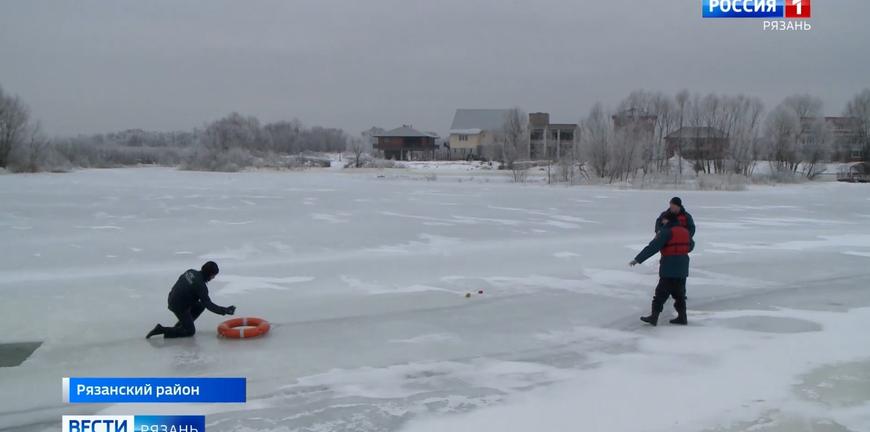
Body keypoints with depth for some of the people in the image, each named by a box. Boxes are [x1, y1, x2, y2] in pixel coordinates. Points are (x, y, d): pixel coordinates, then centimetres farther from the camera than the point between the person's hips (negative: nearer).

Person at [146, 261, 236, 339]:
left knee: (200, 306, 17)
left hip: (173, 299, 9)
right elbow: (208, 304, -22)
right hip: (179, 306, -9)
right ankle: (162, 330, -5)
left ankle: (181, 324, 21)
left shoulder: (191, 272, -2)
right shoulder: (200, 285, -24)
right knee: (190, 331, 1)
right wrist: (225, 311, -19)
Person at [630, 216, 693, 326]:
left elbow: (652, 247, -19)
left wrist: (638, 259, -18)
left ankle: (654, 316, 0)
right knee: (679, 293, 16)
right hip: (682, 268, 7)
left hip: (669, 269, -7)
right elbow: (691, 246, 25)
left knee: (661, 293, -1)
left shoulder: (666, 232, -13)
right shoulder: (685, 231, 9)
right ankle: (682, 317, 19)